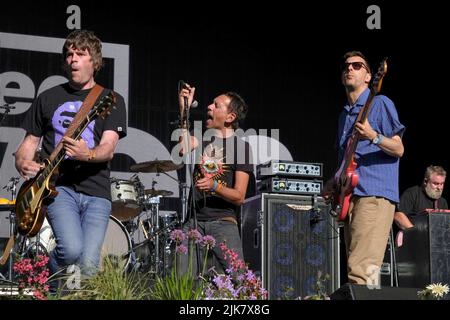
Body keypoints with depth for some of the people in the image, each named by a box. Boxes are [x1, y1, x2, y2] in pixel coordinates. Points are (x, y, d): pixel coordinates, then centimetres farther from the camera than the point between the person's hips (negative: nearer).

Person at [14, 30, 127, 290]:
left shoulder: (111, 101, 7)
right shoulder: (48, 99, 14)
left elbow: (109, 147, -6)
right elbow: (30, 142, 17)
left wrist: (87, 155, -30)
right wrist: (23, 164, -7)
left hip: (96, 191, 0)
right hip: (58, 186, 0)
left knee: (89, 265, -13)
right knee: (71, 250, -25)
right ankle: (44, 290, 6)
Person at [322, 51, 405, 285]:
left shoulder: (380, 104, 0)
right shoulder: (345, 114, 23)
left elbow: (399, 149, -5)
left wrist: (373, 136, -23)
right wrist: (333, 184, 13)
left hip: (374, 195, -8)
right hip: (350, 196, 8)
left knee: (360, 270, -20)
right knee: (355, 267, 7)